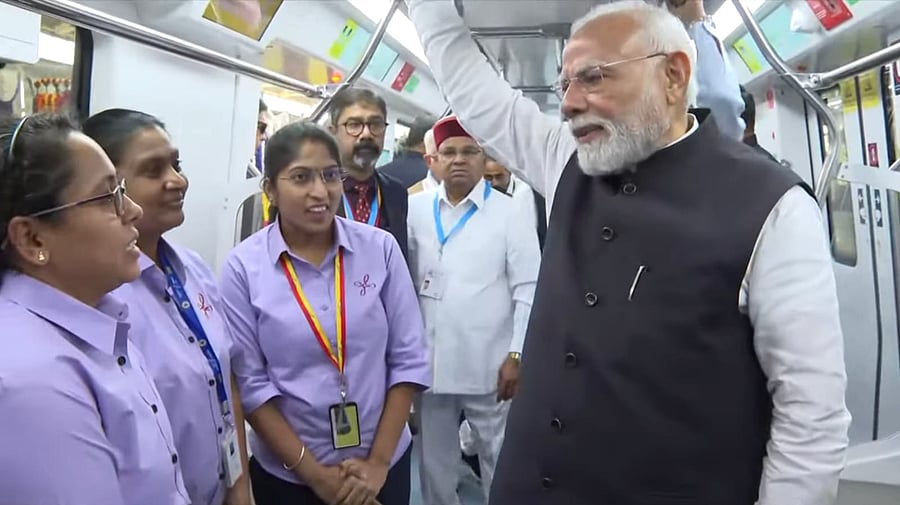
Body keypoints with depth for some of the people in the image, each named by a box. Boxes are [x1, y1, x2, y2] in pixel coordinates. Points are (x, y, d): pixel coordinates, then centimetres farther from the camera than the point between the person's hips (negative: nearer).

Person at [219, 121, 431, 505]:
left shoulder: (381, 248, -8)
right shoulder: (243, 267, -11)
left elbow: (409, 358, -5)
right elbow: (249, 383, -8)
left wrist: (378, 461, -6)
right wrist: (312, 471, -9)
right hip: (287, 473, -1)